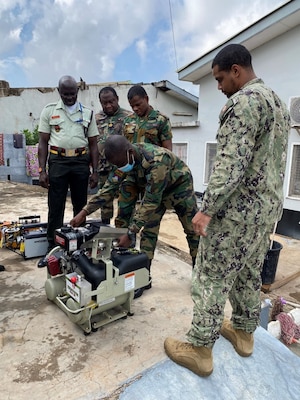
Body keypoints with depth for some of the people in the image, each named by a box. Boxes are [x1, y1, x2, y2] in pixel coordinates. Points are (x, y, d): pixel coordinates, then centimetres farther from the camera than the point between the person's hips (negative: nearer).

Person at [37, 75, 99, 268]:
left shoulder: (88, 113, 8)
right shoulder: (49, 111, 5)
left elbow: (93, 144, 8)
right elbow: (43, 142, 3)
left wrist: (95, 171, 2)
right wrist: (42, 170, -5)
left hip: (81, 162, 1)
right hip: (58, 161, -1)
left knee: (81, 206, 9)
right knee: (55, 207, 1)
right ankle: (53, 249, 11)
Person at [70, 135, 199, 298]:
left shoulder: (156, 160, -41)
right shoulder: (125, 158, -19)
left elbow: (150, 202, -39)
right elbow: (108, 187, -14)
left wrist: (130, 233, -37)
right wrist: (84, 212, -21)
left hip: (179, 185, -5)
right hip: (154, 190, 6)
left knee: (192, 229, 5)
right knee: (148, 231, -4)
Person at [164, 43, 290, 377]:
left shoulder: (244, 101, -14)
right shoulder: (278, 102, 17)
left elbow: (231, 163, -24)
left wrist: (207, 208, -22)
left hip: (238, 209, -10)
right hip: (268, 206, 10)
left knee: (211, 279, 0)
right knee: (249, 274, 20)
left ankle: (199, 349, 13)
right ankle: (244, 332, 36)